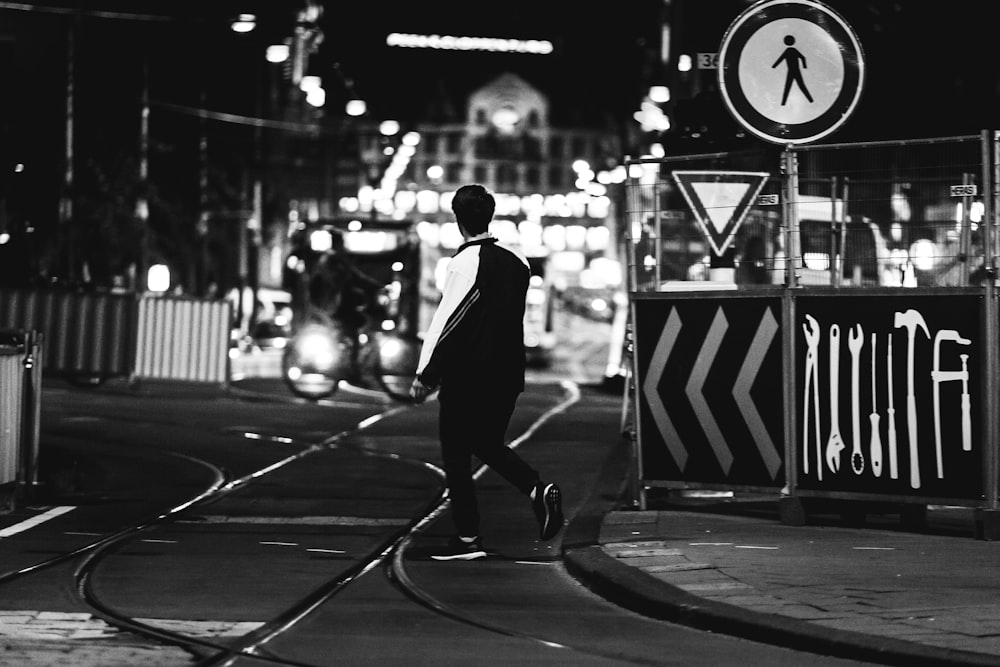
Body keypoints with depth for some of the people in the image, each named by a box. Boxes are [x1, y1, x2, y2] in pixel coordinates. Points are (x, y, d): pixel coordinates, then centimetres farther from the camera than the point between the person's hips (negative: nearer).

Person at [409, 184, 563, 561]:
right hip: (508, 371, 7)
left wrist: (425, 374, -12)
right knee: (488, 444, 21)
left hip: (467, 374, -7)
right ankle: (538, 490, -1)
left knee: (456, 453, 5)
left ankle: (468, 538, 6)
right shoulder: (516, 260, 5)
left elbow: (446, 321, -16)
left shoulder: (466, 262, -15)